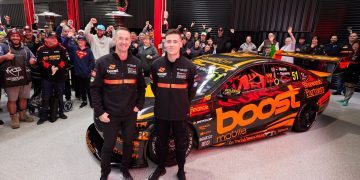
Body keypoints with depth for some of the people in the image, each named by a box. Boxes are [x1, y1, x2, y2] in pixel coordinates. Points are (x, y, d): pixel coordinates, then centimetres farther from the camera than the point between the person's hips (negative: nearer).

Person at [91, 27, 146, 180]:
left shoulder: (136, 63, 3)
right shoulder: (103, 62, -6)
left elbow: (141, 87, 10)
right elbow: (94, 88, -7)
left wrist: (139, 105, 0)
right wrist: (99, 111, -11)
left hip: (130, 114, 3)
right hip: (110, 114, -2)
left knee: (128, 143, 17)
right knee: (108, 145, 12)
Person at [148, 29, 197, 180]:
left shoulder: (189, 66, -9)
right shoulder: (156, 65, -4)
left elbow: (192, 89, 4)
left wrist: (183, 103, 6)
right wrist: (162, 100, 10)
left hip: (181, 113, -1)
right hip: (161, 112, 2)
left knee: (180, 144, 16)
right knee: (161, 143, 19)